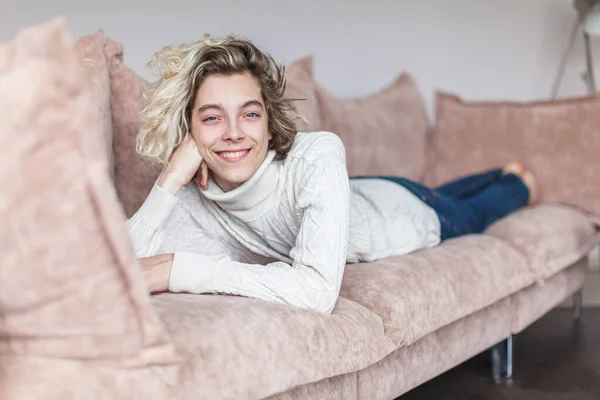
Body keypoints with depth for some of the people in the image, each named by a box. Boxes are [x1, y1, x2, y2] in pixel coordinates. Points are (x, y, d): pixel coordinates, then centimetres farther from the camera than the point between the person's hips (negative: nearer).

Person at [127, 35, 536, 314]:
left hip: (403, 211, -3)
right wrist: (170, 179, -52)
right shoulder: (190, 193, -36)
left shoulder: (318, 157, -48)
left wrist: (179, 268, -59)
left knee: (471, 212, 33)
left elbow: (319, 290, -59)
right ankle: (502, 171, 68)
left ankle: (517, 183, 66)